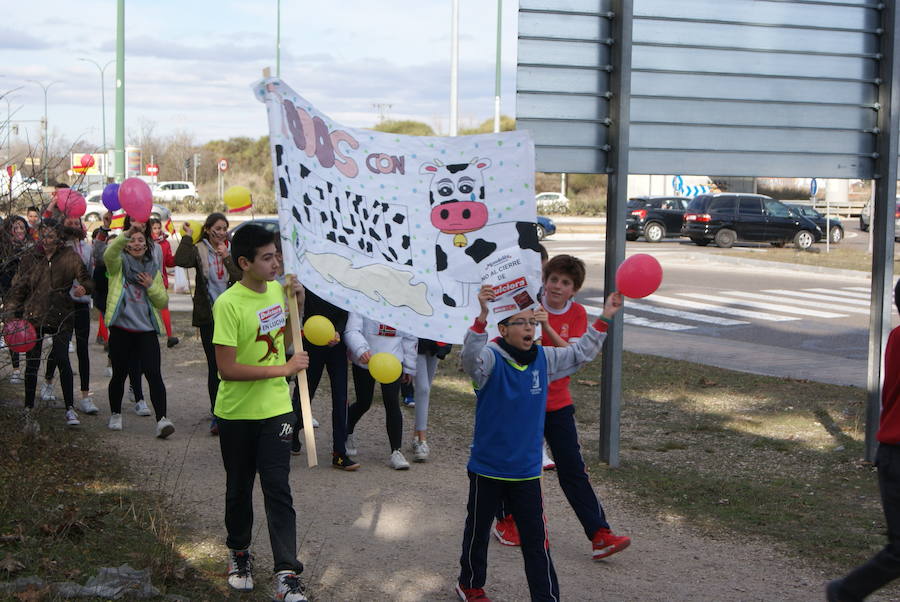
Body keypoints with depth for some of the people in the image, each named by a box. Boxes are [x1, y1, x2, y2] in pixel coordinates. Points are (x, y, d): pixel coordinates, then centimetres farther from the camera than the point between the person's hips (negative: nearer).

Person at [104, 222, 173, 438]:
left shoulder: (154, 269, 16)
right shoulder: (119, 264, 6)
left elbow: (163, 302, 13)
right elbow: (109, 254, -20)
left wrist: (151, 286, -6)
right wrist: (126, 234, -35)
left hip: (147, 330, 1)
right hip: (121, 328, -1)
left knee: (154, 374, -12)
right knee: (119, 374, 9)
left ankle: (161, 419, -20)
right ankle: (115, 415, 30)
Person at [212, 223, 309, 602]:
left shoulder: (276, 290, 1)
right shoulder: (228, 304, -19)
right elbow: (227, 368, -24)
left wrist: (297, 305, -1)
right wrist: (284, 368, -22)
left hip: (275, 409, 3)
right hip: (237, 414, -3)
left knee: (278, 489, -3)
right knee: (239, 488, 15)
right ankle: (239, 553, 37)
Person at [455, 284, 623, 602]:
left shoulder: (543, 358, -1)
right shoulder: (491, 359, -17)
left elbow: (581, 352, 13)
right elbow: (471, 355, -40)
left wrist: (604, 318, 3)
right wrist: (482, 316, -56)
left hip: (527, 470, 3)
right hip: (486, 468, -3)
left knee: (536, 540, 5)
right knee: (478, 530, 18)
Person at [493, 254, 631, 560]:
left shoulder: (577, 314, -2)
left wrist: (548, 328, -28)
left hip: (557, 404, 1)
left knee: (573, 470, -1)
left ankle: (600, 535, -3)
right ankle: (506, 521, 32)